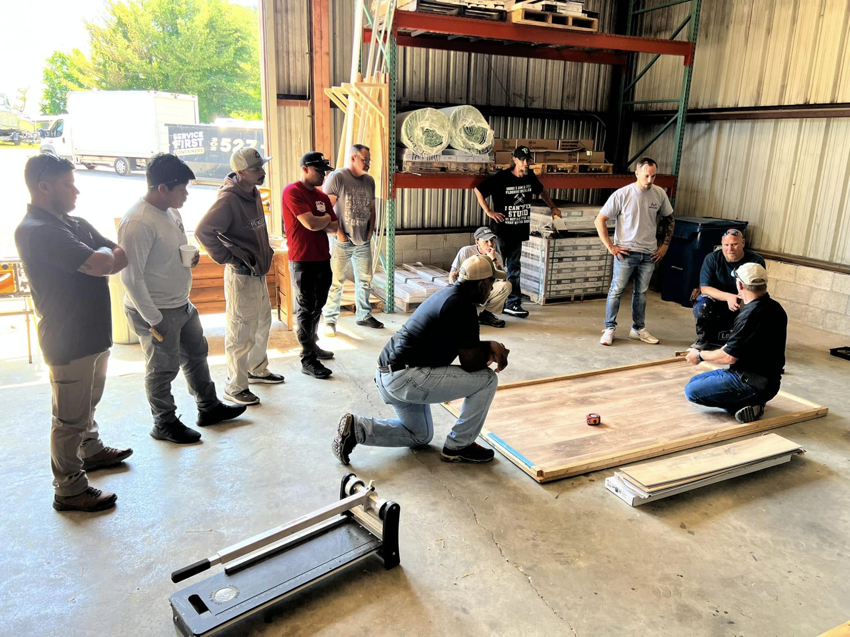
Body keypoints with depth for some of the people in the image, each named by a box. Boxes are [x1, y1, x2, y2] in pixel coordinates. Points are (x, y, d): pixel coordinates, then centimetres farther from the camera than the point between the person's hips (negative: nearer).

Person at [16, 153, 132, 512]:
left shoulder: (75, 224, 11)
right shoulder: (36, 231, -21)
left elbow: (114, 255, 10)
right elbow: (101, 265, -27)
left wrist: (109, 254, -12)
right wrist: (114, 253, -6)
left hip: (93, 333, 9)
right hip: (68, 342, -9)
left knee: (88, 403, 27)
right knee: (70, 418, 2)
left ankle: (91, 451, 47)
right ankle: (70, 490, 14)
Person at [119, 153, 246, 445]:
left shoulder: (171, 211, 4)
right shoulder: (138, 222, -24)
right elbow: (131, 277, -24)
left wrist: (191, 254, -1)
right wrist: (153, 320, -21)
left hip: (182, 304, 9)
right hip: (157, 312, -9)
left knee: (196, 355, 20)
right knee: (163, 369, 8)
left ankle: (209, 407, 38)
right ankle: (165, 424, 27)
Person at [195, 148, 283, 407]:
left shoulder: (254, 193, 7)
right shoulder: (229, 199, -21)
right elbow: (203, 231, -25)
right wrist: (226, 257, -18)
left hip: (259, 271, 9)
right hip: (241, 275, -9)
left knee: (262, 323, 21)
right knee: (241, 332, -1)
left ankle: (257, 369, 40)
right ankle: (235, 387, 12)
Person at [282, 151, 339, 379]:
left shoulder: (322, 196, 12)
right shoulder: (292, 192, -12)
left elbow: (334, 228, 9)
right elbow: (311, 224, -21)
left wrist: (320, 222, -9)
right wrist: (326, 218, -2)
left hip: (323, 259, 7)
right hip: (303, 261, -7)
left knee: (317, 307, 16)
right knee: (307, 309, -2)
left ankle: (313, 345, 32)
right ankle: (308, 361, 4)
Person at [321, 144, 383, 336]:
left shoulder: (369, 180, 9)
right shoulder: (337, 177, -9)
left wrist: (371, 230, 7)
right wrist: (338, 232, -14)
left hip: (364, 241, 6)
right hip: (342, 241, -6)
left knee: (365, 280, 13)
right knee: (336, 282, 0)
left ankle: (364, 316, 28)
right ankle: (330, 319, 12)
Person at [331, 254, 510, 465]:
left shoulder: (449, 294, 14)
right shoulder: (462, 307, -16)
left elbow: (465, 346, 23)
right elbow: (471, 364, -13)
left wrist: (490, 346, 6)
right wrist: (490, 350, 6)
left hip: (388, 375, 10)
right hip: (406, 378, -10)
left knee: (419, 436, 28)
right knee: (486, 379, -4)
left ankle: (355, 428, 13)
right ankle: (458, 446, 8)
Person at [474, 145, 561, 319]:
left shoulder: (530, 178, 5)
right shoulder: (501, 178, -12)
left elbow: (541, 191, 26)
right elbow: (478, 190, -8)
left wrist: (553, 207, 21)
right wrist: (488, 211, -12)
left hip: (518, 231, 6)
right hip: (501, 230, -6)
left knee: (514, 269, 10)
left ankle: (512, 304, 17)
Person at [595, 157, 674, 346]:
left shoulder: (660, 194, 0)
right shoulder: (622, 194, -12)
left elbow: (669, 219, 15)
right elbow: (600, 220, -10)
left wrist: (665, 245, 9)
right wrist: (610, 247, -11)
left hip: (649, 253, 4)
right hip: (626, 252, -4)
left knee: (641, 292, 13)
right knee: (616, 290, 2)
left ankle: (638, 329, 25)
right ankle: (609, 328, 12)